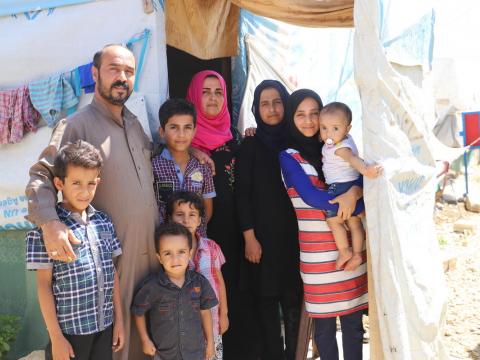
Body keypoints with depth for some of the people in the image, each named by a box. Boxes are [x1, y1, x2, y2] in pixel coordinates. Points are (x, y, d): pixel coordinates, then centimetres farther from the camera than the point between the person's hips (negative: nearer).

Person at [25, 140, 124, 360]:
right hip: (70, 329, -4)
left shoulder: (105, 223, 3)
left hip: (105, 326, 5)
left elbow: (112, 274, 8)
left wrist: (119, 319, 9)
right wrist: (56, 337, -8)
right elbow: (44, 284, -9)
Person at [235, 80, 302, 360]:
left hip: (295, 234, 2)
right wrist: (249, 237, -9)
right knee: (267, 299, 3)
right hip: (263, 234, -2)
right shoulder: (250, 146, 2)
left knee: (293, 299, 3)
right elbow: (243, 194, -2)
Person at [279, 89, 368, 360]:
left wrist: (354, 193, -19)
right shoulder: (289, 157, -1)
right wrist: (358, 206, -12)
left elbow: (363, 178, 3)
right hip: (318, 251, -3)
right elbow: (310, 196, -12)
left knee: (353, 319, 8)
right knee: (324, 321, 4)